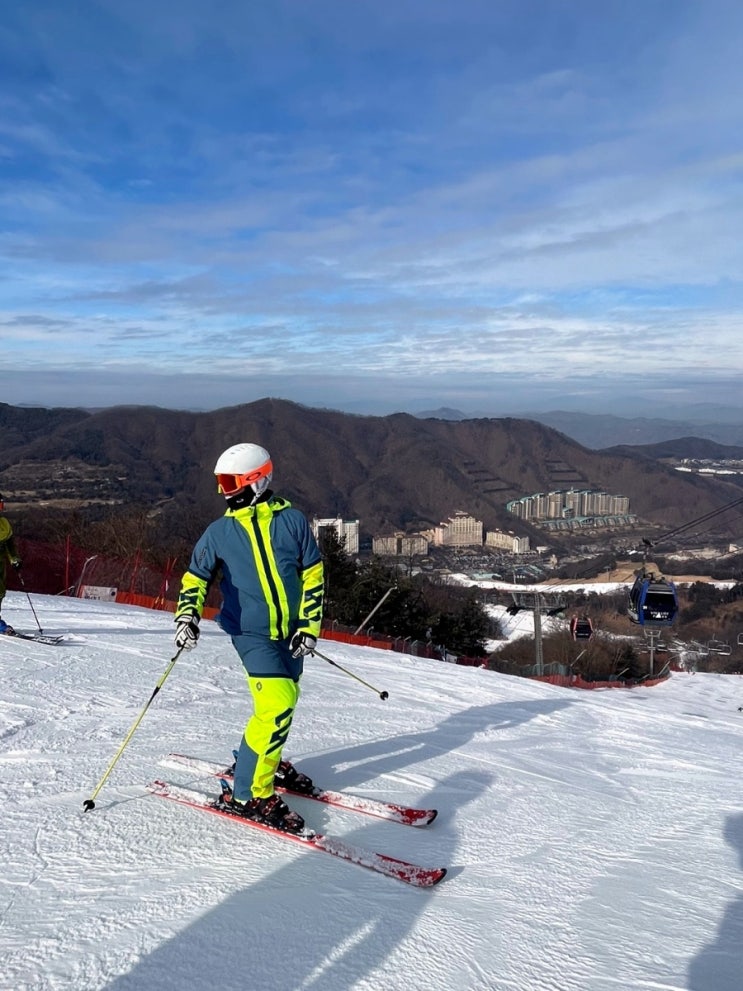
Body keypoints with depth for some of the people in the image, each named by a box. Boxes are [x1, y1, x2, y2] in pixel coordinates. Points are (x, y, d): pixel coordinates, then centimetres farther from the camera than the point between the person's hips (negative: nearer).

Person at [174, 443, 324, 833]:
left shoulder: (291, 520, -5)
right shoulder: (219, 532, -2)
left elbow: (312, 574, -1)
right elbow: (196, 577, 6)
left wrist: (309, 626, -5)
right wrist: (187, 615, -13)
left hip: (291, 630, 3)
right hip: (251, 632, -3)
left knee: (284, 700, 15)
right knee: (277, 705, -16)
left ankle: (259, 758, 40)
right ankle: (249, 794, -4)